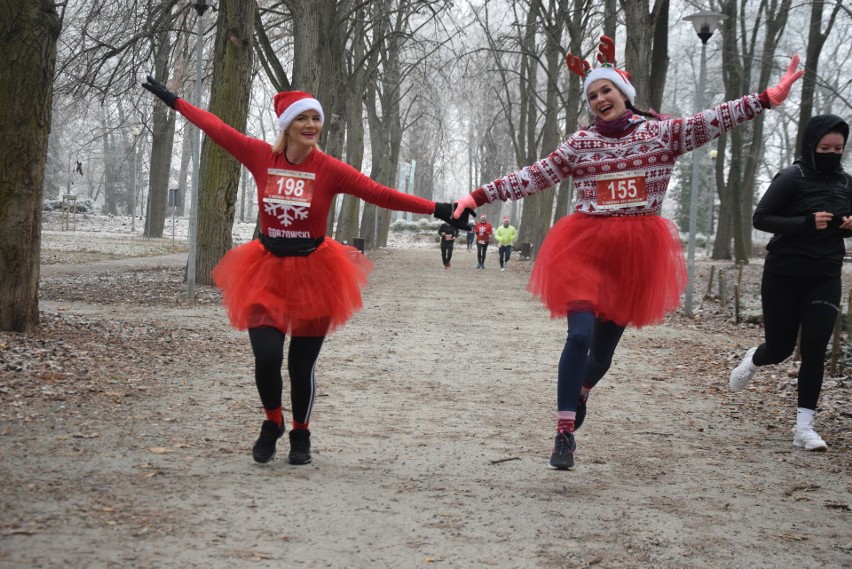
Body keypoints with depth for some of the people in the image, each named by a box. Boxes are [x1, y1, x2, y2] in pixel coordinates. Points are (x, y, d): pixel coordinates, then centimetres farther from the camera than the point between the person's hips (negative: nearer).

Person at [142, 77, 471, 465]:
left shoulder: (329, 169, -9)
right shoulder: (261, 156, -4)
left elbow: (380, 194, -13)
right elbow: (217, 128, 6)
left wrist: (437, 210, -19)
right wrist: (172, 100, 13)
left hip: (313, 272, -1)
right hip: (266, 270, 1)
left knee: (302, 364, 5)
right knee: (266, 357, -11)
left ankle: (301, 436, 31)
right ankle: (272, 424, 19)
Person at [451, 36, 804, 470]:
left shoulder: (662, 132, 3)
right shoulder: (580, 143, 4)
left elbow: (713, 122, -6)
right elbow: (531, 178, 3)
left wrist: (771, 96, -16)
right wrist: (477, 198, -3)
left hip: (637, 253, 1)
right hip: (586, 247, -1)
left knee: (606, 342, 10)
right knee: (580, 336, -17)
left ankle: (582, 392, 43)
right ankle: (564, 434, -12)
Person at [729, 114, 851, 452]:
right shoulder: (792, 178, -11)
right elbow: (760, 218, -14)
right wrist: (806, 223, -26)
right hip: (784, 276, -3)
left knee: (814, 351, -6)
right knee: (779, 348, 7)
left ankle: (804, 427, -2)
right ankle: (752, 360, 43)